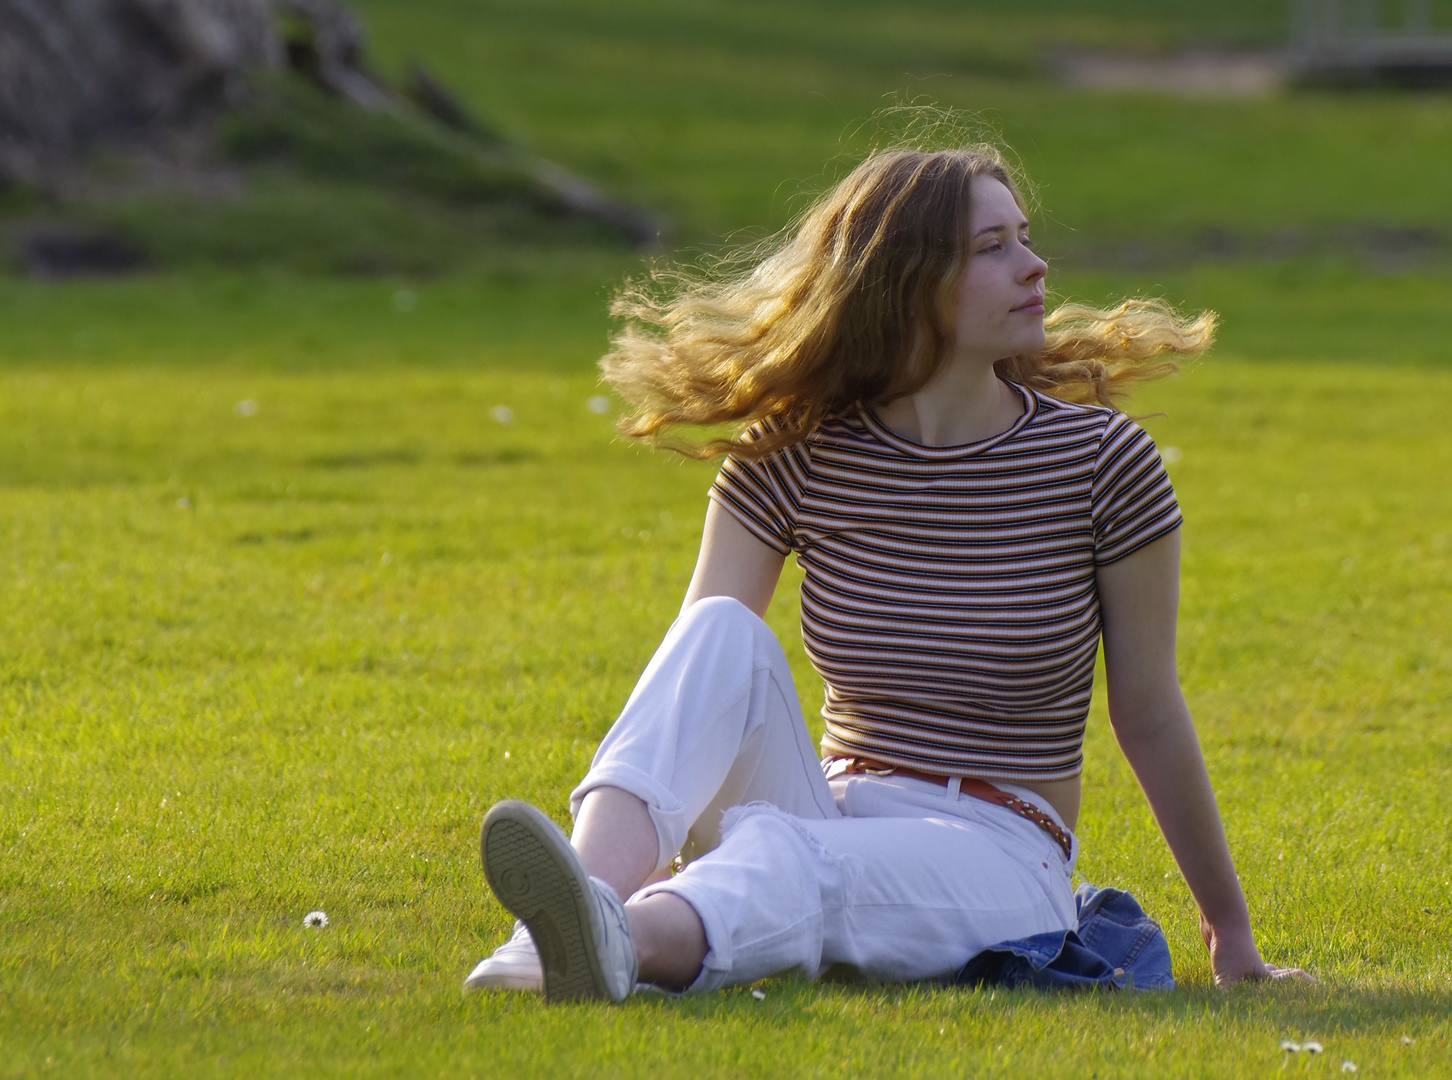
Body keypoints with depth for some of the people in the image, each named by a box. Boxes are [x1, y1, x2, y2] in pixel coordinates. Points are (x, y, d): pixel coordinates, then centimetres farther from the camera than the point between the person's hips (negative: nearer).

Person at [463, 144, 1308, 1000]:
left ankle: (616, 944, -69)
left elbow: (1151, 714, 5)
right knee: (722, 632, -26)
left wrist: (1230, 925, 12)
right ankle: (593, 900, -52)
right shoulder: (793, 457, 2)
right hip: (830, 812, 3)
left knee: (793, 858, -36)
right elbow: (689, 677, -5)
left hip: (1000, 862, -3)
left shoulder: (1099, 459, -3)